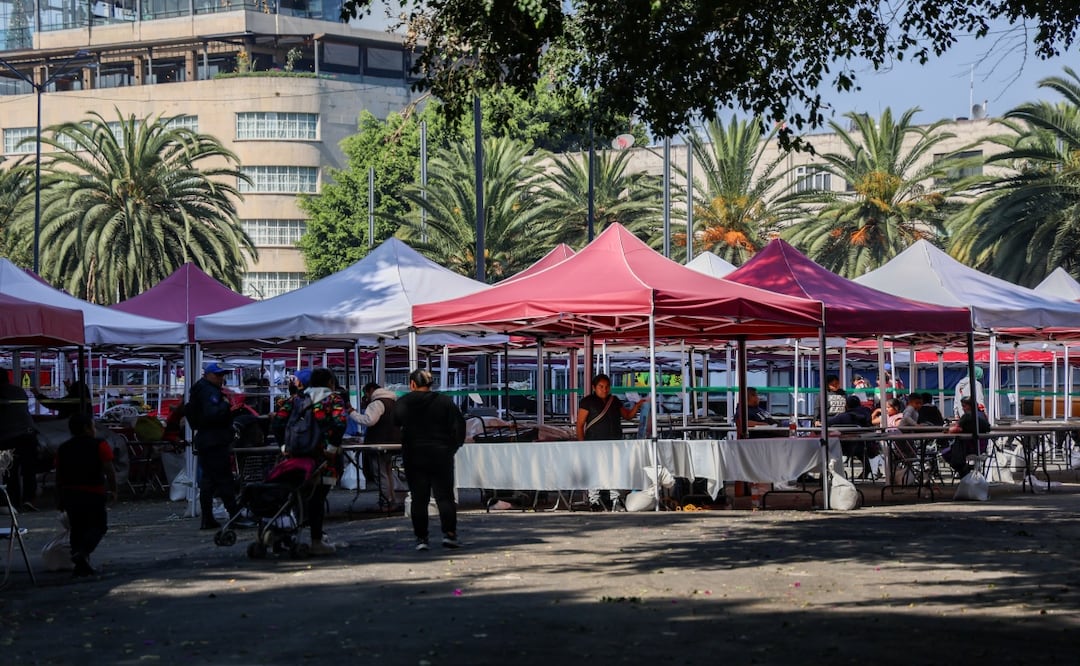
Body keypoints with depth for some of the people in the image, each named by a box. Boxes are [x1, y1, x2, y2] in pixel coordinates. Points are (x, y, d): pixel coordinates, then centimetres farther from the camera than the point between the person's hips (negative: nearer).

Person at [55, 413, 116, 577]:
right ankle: (82, 553, -19)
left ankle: (81, 566, 11)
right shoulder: (99, 445, -4)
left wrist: (59, 499, 18)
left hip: (70, 494, 5)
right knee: (98, 526, 5)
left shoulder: (63, 449, 12)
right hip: (93, 494, -5)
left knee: (77, 529, 13)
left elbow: (59, 476, 13)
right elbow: (109, 470, -12)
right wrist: (113, 490, -2)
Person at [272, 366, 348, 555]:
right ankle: (316, 541, 1)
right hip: (322, 453, -5)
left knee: (303, 494, 17)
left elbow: (278, 419, 5)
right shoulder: (334, 398, 1)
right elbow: (340, 423, -18)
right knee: (318, 495, 0)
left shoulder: (298, 398, 14)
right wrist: (334, 445, -12)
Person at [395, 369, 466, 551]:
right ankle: (449, 534, -7)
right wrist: (453, 446, 4)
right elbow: (459, 424, -4)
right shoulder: (445, 401, 1)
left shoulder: (404, 402, 0)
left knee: (418, 498, 4)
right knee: (444, 495, 4)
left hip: (414, 456, 0)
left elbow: (396, 422, -3)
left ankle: (421, 538, 1)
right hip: (441, 455, 0)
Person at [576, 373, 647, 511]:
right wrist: (581, 443, -10)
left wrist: (637, 406, 2)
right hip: (594, 442, -5)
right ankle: (594, 500, -1)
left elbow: (628, 416, 21)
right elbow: (580, 424, -3)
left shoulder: (615, 402, 15)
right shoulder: (587, 402, -1)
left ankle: (615, 499, 15)